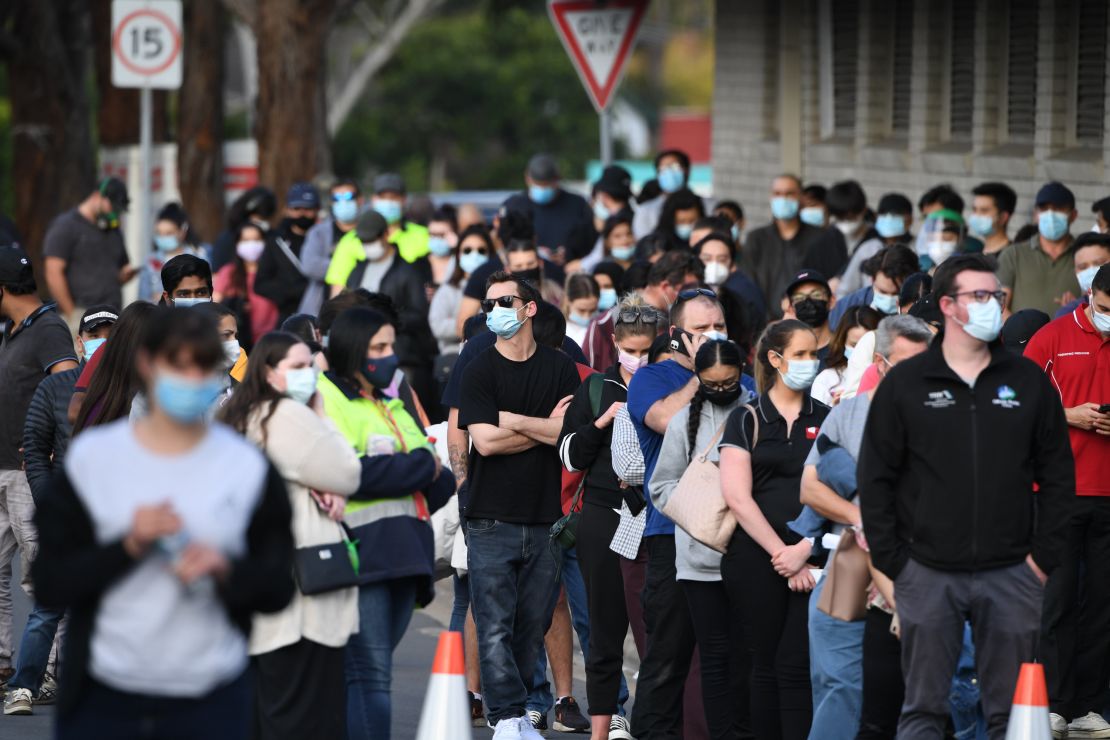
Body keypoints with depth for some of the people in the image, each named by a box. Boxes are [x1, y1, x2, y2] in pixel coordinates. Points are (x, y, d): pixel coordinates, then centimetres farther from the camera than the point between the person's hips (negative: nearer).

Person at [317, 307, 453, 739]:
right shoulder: (326, 399, -2)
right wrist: (421, 465, -7)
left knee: (371, 669, 9)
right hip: (360, 550, -8)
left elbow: (437, 483, 21)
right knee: (370, 673, -13)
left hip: (401, 553, 8)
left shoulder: (391, 407, 25)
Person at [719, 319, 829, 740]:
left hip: (812, 559, 0)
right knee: (767, 664, 3)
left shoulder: (827, 421, 10)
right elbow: (738, 497, -1)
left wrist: (804, 550, -10)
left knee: (796, 665, -7)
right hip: (757, 558, 0)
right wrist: (780, 554, -9)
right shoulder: (746, 421, 7)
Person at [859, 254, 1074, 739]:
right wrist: (892, 562, -3)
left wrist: (1045, 556, 0)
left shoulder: (1028, 381, 7)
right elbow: (875, 477, 3)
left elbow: (1057, 474, 8)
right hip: (928, 575, -1)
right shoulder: (904, 384, 2)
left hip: (1011, 575, 1)